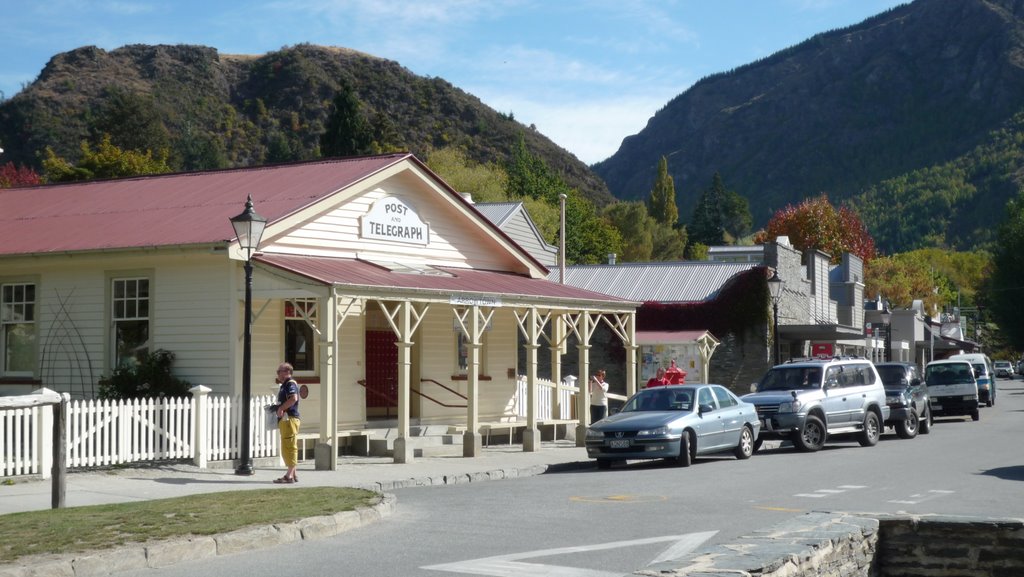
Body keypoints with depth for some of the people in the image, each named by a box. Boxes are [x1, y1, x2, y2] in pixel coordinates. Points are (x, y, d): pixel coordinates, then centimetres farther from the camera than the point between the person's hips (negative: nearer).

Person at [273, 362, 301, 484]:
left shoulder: (291, 383, -10)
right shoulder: (284, 385, 22)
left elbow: (294, 398, -27)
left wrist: (281, 408, -21)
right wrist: (276, 408, 13)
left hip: (290, 419, -11)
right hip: (284, 419, 11)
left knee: (289, 447, -10)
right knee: (286, 448, 14)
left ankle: (289, 475, -11)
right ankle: (293, 474, 18)